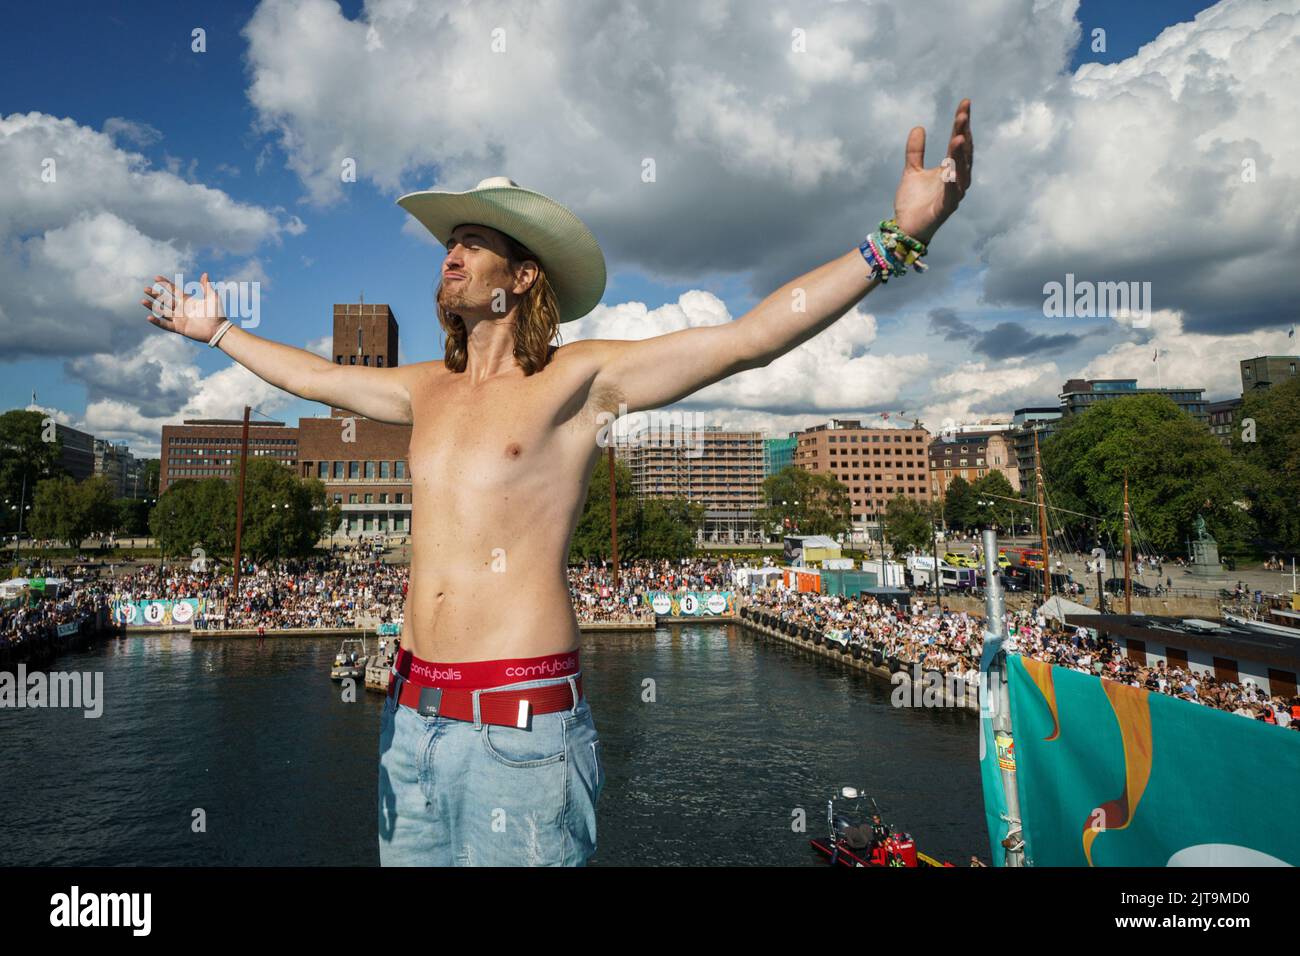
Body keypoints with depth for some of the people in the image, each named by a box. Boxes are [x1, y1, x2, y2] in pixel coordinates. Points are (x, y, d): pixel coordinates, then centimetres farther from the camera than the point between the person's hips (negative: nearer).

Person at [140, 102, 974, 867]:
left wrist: (897, 239, -21)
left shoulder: (580, 380, -7)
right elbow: (309, 375, 29)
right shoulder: (427, 390, 12)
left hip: (521, 725, -6)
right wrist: (216, 330, 40)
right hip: (413, 715, 6)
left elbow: (750, 338, -15)